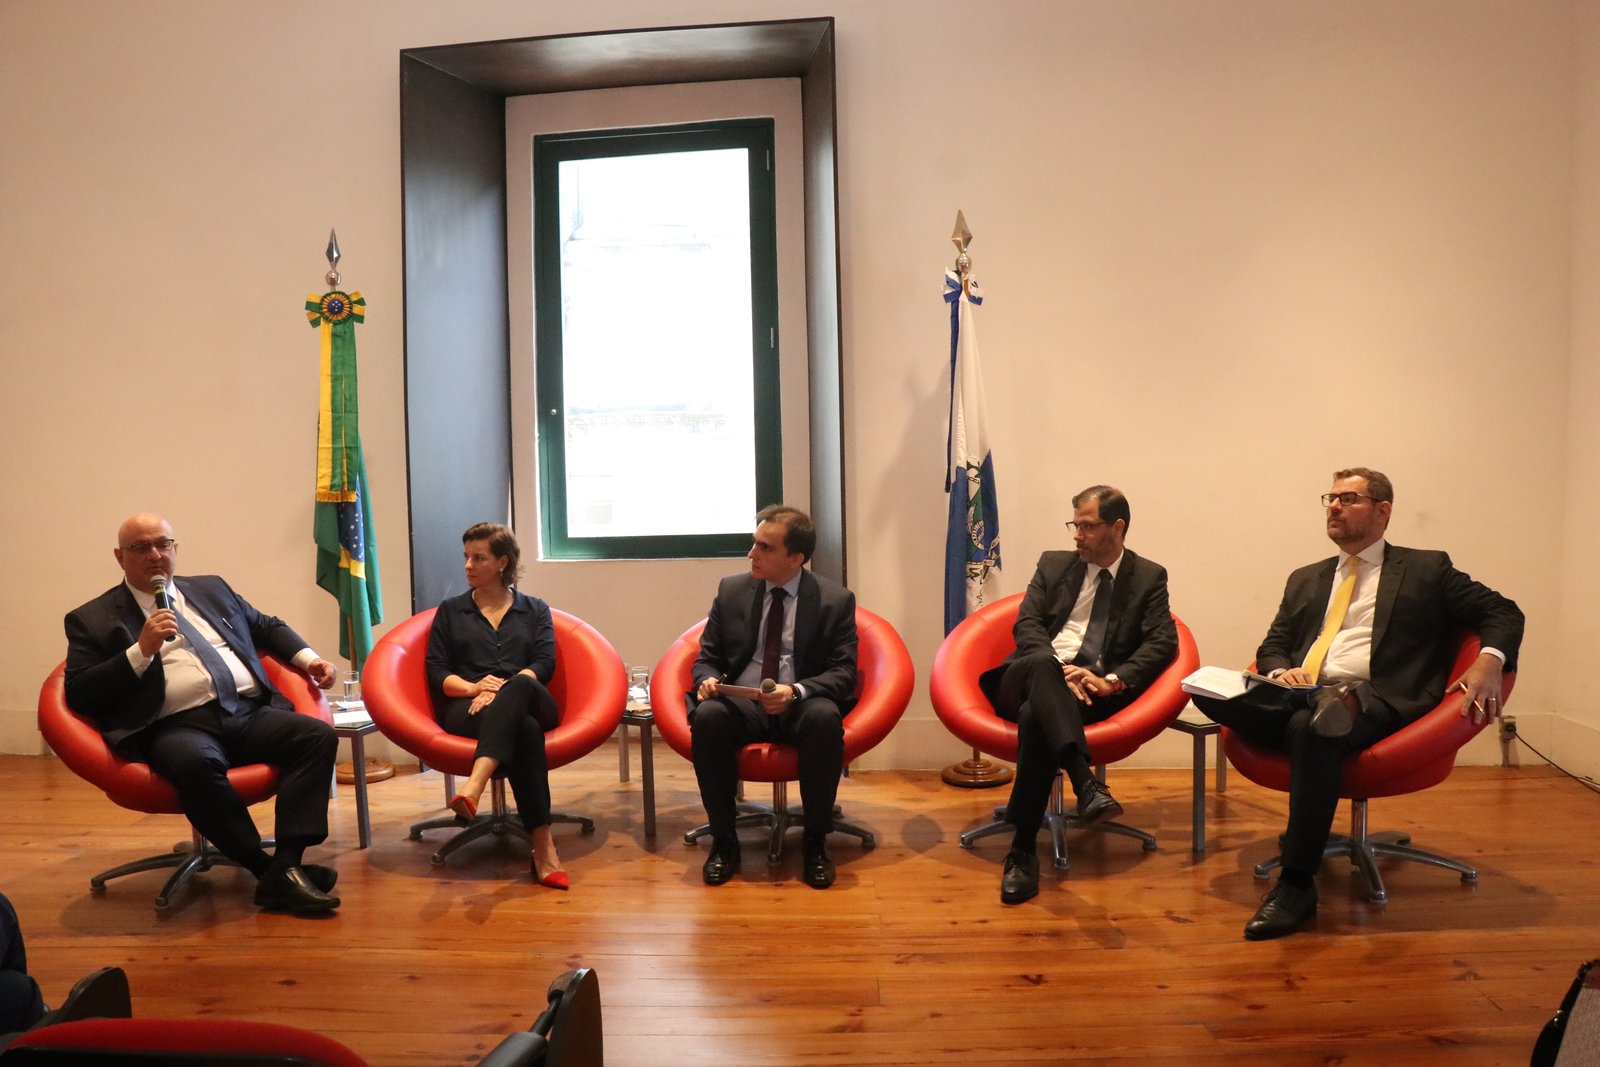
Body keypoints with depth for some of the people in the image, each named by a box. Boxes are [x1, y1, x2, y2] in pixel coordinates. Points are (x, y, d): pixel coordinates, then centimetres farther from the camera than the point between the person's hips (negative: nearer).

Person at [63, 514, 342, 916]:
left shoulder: (211, 588, 24)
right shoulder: (93, 619, 12)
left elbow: (266, 626, 33)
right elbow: (79, 696, 3)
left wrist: (308, 658, 16)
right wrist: (141, 650, -8)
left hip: (250, 712, 4)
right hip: (179, 726, -4)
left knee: (319, 735, -24)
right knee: (196, 763, -39)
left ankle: (286, 866, -28)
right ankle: (264, 869, -23)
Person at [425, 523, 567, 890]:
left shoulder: (535, 610, 22)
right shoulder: (450, 611, 24)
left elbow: (544, 663, 5)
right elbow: (436, 670, 11)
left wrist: (502, 690, -15)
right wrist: (473, 687, -12)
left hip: (530, 703, 1)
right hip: (466, 709, 0)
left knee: (518, 687, -42)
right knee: (523, 728, -40)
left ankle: (473, 788, -60)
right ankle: (543, 848, -51)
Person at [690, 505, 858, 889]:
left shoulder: (836, 600, -1)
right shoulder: (731, 590, 7)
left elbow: (843, 672, -5)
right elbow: (706, 657, 13)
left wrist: (796, 691, -24)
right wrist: (708, 680, -12)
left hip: (801, 707, -1)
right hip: (740, 704, 2)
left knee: (825, 717, -36)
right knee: (707, 716, -32)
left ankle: (815, 842, -17)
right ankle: (723, 840, -15)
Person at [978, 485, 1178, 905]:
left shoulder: (1149, 577, 14)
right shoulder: (1053, 564, 19)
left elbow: (1164, 642, 1)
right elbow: (1026, 624, 6)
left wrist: (1113, 680, -15)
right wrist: (1059, 670, -13)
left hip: (1091, 691, -1)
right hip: (1028, 679, 2)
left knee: (1035, 715, -36)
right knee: (1043, 663, -37)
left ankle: (1023, 852, -33)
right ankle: (1086, 784, -52)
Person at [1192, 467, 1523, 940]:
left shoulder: (1427, 570, 18)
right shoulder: (1306, 579, 28)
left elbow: (1503, 612, 14)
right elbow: (1272, 647, 24)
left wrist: (1490, 659, -8)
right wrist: (1282, 671, -1)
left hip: (1379, 701, -3)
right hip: (1301, 695, 4)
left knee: (1309, 728, -38)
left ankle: (1296, 887, -32)